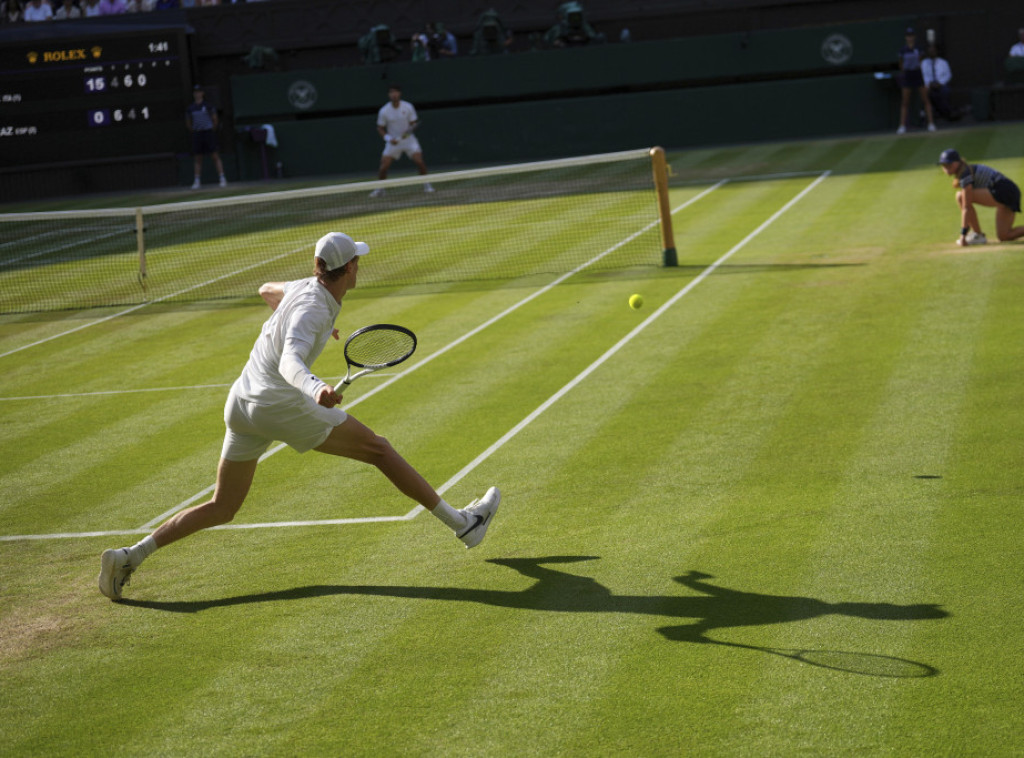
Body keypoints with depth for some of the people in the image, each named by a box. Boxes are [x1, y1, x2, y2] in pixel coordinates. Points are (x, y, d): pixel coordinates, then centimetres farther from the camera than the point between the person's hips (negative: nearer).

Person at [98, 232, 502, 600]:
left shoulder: (307, 287, 9)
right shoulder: (313, 310, -16)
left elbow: (267, 290, 33)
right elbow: (290, 363, -34)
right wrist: (316, 388, -54)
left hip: (240, 404, 9)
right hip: (281, 403, -9)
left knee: (221, 509, 13)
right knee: (379, 449, 2)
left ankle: (130, 555, 1)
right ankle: (461, 523, 7)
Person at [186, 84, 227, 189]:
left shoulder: (208, 105, -2)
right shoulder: (190, 108, 8)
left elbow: (215, 120, 3)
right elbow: (188, 123, 16)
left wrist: (212, 131, 3)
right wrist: (194, 131, 10)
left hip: (209, 132, -3)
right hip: (196, 134, 3)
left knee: (215, 156, -6)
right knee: (197, 158, 4)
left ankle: (222, 178, -6)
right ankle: (197, 181, 6)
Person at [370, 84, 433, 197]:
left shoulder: (408, 107, -9)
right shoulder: (384, 111, -8)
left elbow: (414, 123, -1)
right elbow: (380, 128, 1)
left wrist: (409, 131, -23)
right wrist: (388, 138, -16)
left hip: (408, 139, 0)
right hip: (393, 141, 0)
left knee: (419, 161, -17)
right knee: (383, 167, -9)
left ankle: (426, 186, 2)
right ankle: (380, 190, 11)